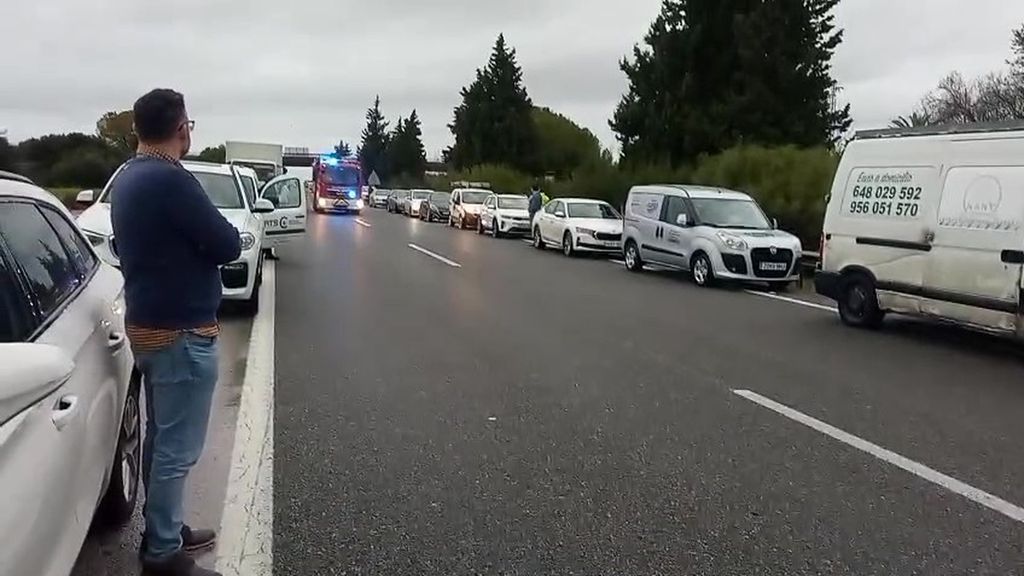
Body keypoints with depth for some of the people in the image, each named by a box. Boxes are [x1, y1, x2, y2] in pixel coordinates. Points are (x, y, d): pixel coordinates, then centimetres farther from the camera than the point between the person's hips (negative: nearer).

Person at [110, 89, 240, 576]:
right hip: (181, 331, -10)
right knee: (177, 447, 0)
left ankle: (163, 532, 31)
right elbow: (228, 246, -16)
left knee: (161, 437, 18)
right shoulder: (171, 180, -20)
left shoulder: (127, 180, 10)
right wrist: (209, 232, 4)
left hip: (148, 324, 10)